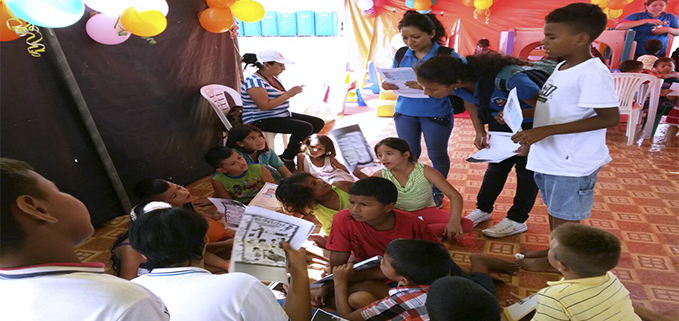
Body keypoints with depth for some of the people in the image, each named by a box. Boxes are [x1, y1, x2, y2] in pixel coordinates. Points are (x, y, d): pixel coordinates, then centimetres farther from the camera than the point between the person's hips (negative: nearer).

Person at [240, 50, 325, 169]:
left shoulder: (274, 77, 11)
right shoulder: (254, 81, -19)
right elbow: (264, 105, -26)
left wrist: (292, 91, 4)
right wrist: (288, 94, -22)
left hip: (283, 115, 10)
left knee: (318, 122, 7)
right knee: (305, 127, -27)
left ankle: (296, 150, 18)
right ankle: (286, 160, -11)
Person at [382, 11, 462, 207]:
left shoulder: (448, 56, -11)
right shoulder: (401, 55, 3)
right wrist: (388, 85, -12)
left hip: (437, 114, -3)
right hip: (405, 112, 4)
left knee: (437, 155, 12)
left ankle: (437, 193, 31)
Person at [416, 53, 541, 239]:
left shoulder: (508, 78, -43)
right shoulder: (457, 79, -22)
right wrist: (480, 132, -1)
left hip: (531, 124, -5)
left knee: (526, 170, 2)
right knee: (497, 165, 15)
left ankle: (517, 221, 15)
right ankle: (483, 209, 29)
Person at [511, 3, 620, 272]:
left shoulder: (592, 73, -21)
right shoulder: (562, 68, 7)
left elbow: (610, 118, -24)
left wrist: (546, 130, -28)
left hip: (572, 162, -9)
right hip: (550, 156, 9)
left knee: (563, 215, 8)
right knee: (553, 209, 22)